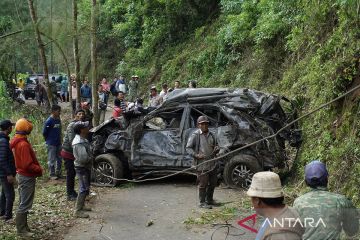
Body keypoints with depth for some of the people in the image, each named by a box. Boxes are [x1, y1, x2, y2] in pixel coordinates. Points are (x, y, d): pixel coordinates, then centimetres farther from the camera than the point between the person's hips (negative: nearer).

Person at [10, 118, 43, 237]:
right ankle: (21, 230, 7)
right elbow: (28, 164, -26)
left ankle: (23, 226, 29)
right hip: (27, 177, -10)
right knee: (25, 204, -1)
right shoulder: (23, 144, -24)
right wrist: (39, 170, -12)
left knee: (23, 203, 18)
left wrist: (37, 168, 10)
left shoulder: (16, 142, 6)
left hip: (22, 175, 10)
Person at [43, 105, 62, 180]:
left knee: (59, 159, 14)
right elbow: (44, 132, -11)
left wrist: (59, 139, 12)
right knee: (52, 160, 2)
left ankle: (58, 173, 25)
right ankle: (52, 175, 11)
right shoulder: (49, 121, -17)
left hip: (58, 143, 7)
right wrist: (48, 140, 0)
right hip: (51, 144, -7)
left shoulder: (58, 120, 5)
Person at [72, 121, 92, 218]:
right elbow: (83, 158, -31)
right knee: (84, 189, -7)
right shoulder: (79, 143, -26)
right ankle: (78, 211, -3)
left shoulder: (83, 139, 7)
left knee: (85, 188, 21)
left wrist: (89, 157, 1)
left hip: (85, 167, 10)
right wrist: (90, 158, -13)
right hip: (82, 168, -10)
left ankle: (81, 205, 35)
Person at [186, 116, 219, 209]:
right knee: (203, 183, -2)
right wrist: (196, 155, -20)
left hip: (212, 163, 7)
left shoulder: (211, 135, 11)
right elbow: (188, 148, -6)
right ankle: (202, 202, 11)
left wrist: (216, 149, 0)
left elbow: (215, 146, 24)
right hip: (202, 165, -7)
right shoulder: (195, 135, -7)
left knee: (213, 182, 15)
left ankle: (209, 199, 33)